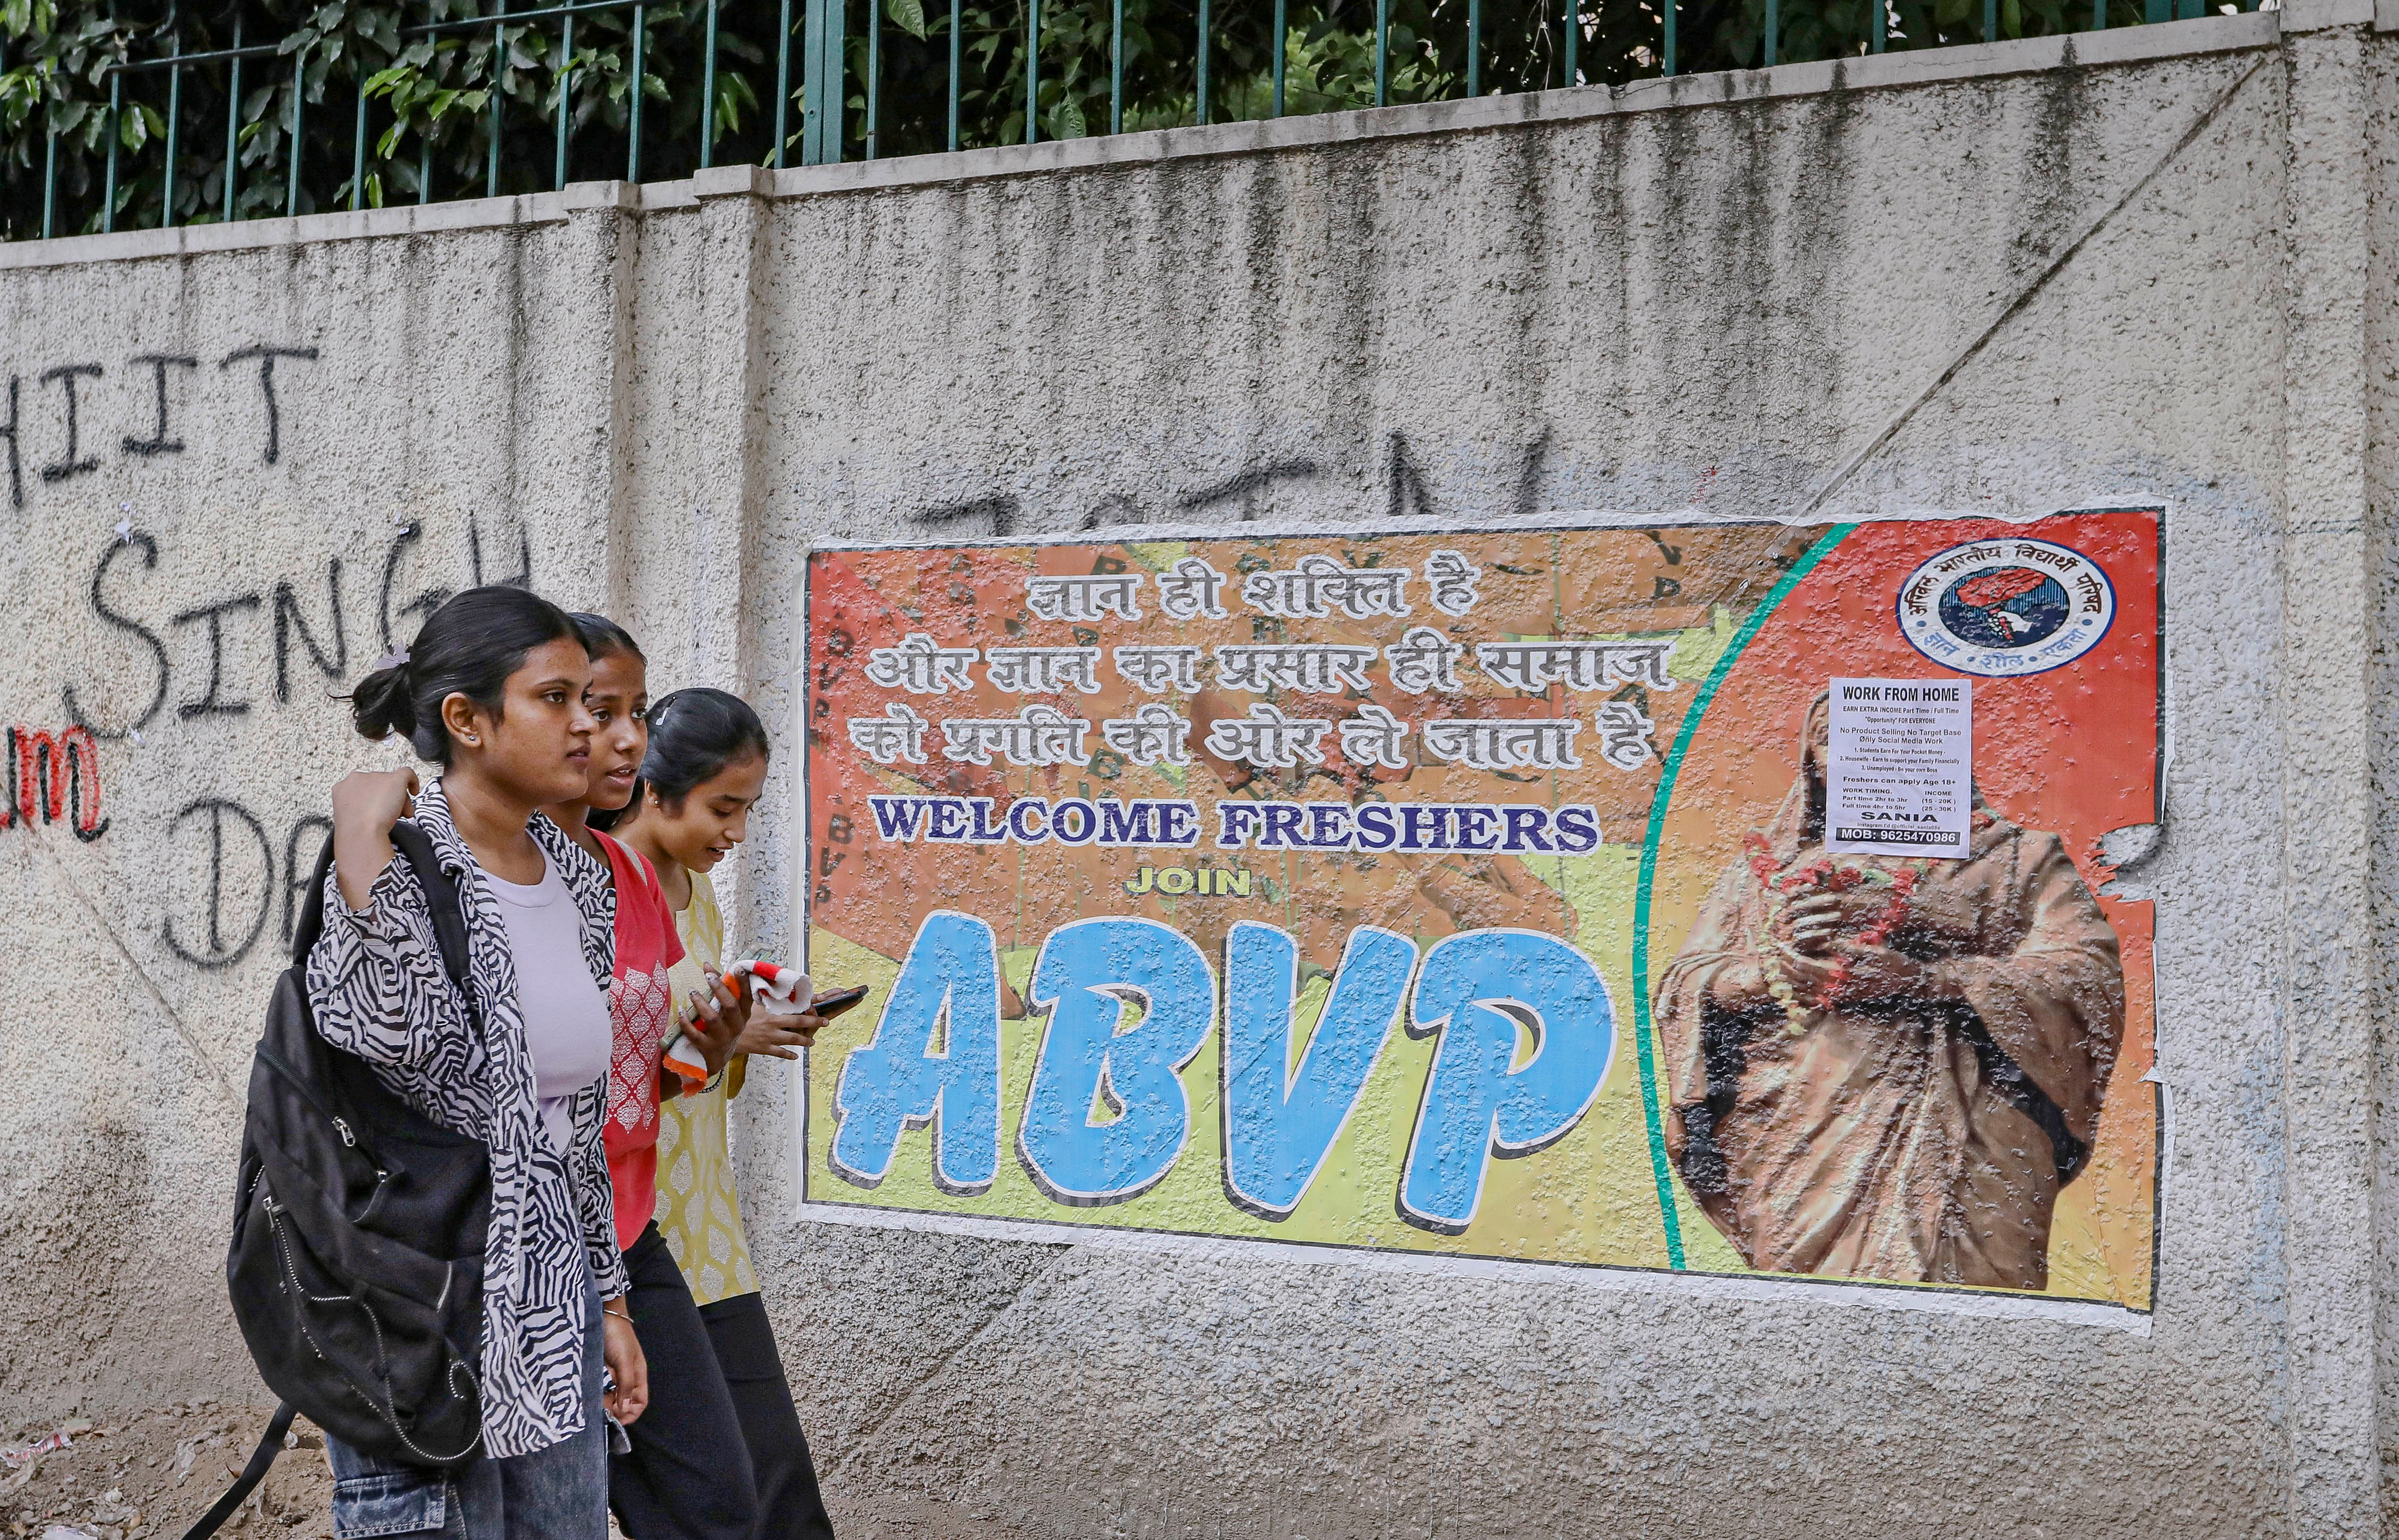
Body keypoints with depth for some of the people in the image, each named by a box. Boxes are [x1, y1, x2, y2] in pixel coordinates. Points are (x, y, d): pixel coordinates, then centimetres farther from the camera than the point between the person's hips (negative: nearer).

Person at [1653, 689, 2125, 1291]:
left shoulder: (2012, 856, 15)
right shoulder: (1767, 864, 23)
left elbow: (2089, 974, -1)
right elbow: (1681, 988, 15)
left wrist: (1920, 979, -13)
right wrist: (1773, 971, -8)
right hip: (1795, 1145, 2)